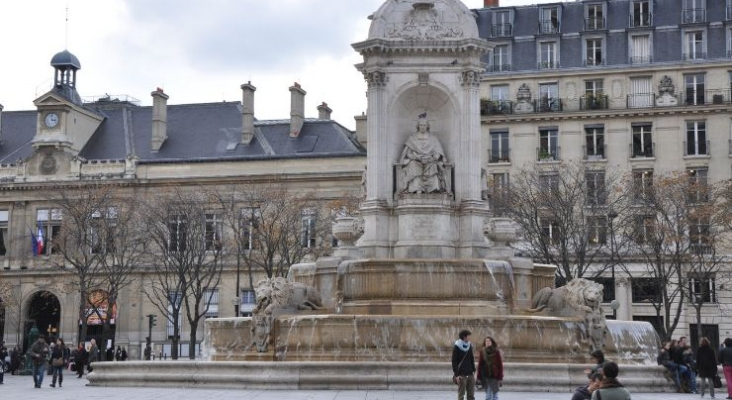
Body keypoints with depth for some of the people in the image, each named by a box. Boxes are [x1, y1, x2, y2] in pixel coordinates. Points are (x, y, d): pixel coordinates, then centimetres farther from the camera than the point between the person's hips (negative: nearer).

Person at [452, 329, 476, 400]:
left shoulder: (469, 346, 9)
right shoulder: (456, 347, -7)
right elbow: (454, 362, -8)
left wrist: (473, 371, 8)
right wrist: (456, 374, -14)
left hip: (470, 374, 6)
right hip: (461, 375, -6)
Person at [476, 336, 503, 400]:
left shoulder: (496, 352, -5)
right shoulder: (482, 352, 1)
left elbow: (500, 365, -4)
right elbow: (480, 365, 3)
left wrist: (500, 378, -8)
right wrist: (479, 377, 0)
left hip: (495, 376, -2)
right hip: (486, 377, 2)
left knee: (495, 394, 4)